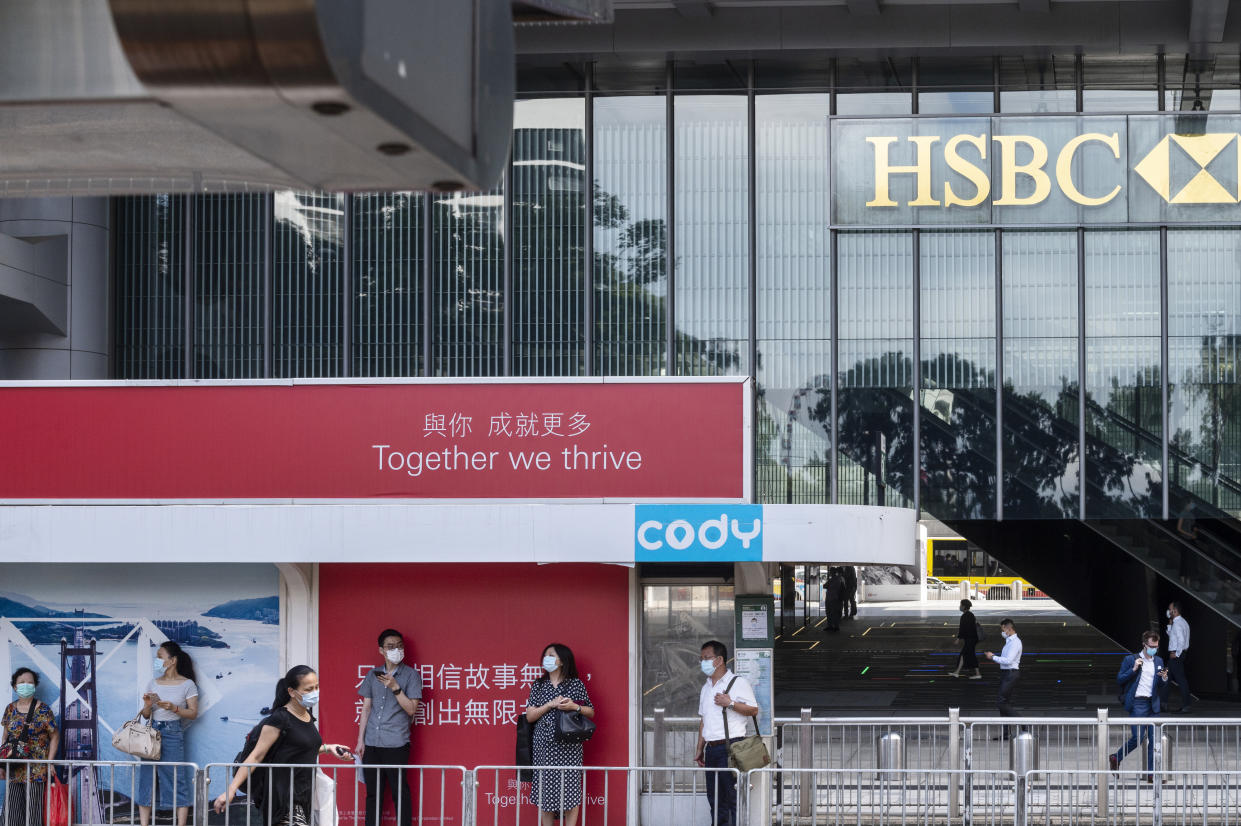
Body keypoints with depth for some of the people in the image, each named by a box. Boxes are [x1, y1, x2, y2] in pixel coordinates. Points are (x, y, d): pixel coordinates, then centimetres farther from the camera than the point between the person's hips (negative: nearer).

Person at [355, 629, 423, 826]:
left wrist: (395, 688, -15)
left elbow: (411, 709, -5)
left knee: (400, 793, -4)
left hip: (396, 744, -4)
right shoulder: (373, 675, 13)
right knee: (373, 793, 7)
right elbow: (366, 708, 14)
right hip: (372, 743, 4)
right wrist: (360, 740, 10)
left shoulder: (411, 675, 1)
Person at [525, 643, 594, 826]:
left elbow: (591, 713, 9)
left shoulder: (576, 684, 5)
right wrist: (551, 704, -8)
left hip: (568, 747, -2)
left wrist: (575, 707, -11)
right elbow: (530, 716, 4)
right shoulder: (538, 685, 11)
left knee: (570, 790, -6)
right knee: (545, 791, 1)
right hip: (544, 745, 2)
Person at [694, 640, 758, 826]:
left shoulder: (738, 683, -3)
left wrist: (730, 703, -19)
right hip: (711, 748, 8)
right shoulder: (706, 688, 21)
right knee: (714, 796, 7)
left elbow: (753, 710, -10)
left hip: (730, 746, -8)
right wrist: (700, 749, 20)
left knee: (734, 796, -10)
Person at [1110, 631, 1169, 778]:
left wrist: (1164, 678, -5)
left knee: (1154, 738, 1)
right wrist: (1133, 669, -14)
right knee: (1138, 737, -11)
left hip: (1153, 704, 5)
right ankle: (1116, 759, 10)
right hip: (1137, 704, -5)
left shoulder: (1158, 661, 15)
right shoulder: (1130, 660, 1)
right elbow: (1120, 679, -1)